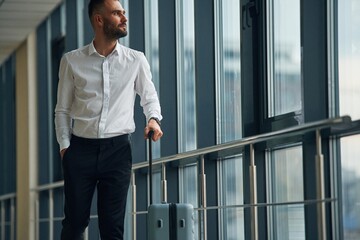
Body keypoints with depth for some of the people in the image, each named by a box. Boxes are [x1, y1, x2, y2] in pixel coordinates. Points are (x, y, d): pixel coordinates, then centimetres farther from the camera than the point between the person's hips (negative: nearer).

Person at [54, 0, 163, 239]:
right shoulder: (72, 61, 4)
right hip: (81, 148, 0)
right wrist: (65, 145, -1)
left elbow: (150, 97, 16)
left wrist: (154, 118, -5)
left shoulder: (136, 60, 5)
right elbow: (62, 109, 8)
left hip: (118, 149, 1)